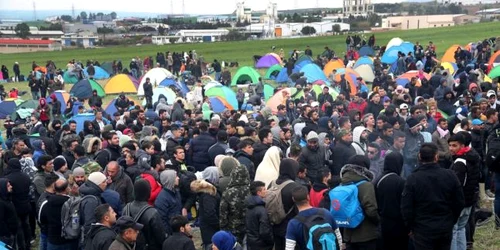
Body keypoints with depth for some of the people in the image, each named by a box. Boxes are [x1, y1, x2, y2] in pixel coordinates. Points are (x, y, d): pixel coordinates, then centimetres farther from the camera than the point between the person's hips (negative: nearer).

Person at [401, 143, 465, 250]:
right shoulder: (450, 175, -5)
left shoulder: (412, 179, -15)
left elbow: (406, 207, -11)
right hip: (446, 229, 3)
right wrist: (451, 221, 16)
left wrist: (410, 227, 4)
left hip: (423, 230, -3)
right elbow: (460, 202, 2)